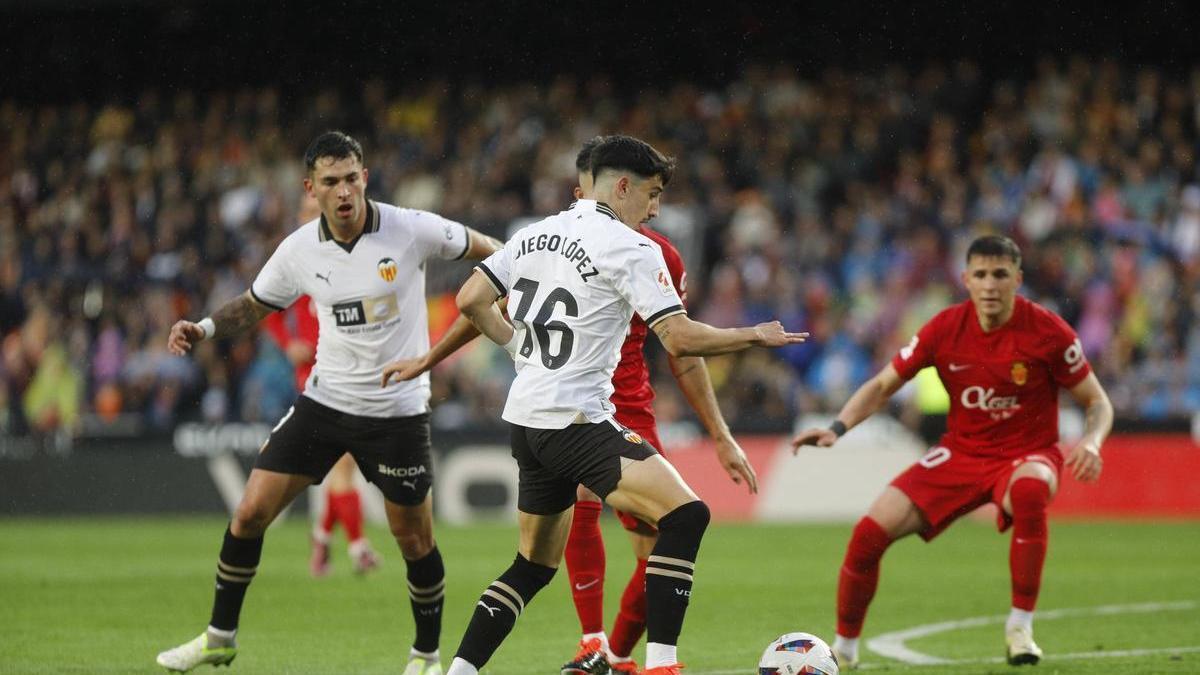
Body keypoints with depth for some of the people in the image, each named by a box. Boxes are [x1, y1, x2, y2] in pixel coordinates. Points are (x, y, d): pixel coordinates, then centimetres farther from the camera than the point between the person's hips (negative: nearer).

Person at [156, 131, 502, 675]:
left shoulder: (412, 230, -14)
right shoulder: (299, 250, -5)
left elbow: (486, 250, 1)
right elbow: (254, 305, 11)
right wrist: (202, 329, -5)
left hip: (397, 410, -3)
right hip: (325, 400, 3)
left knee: (415, 541, 1)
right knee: (251, 512, -3)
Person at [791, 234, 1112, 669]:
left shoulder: (1047, 332, -14)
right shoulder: (946, 328, -8)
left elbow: (1098, 403, -4)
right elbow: (882, 386, 3)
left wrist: (1091, 442, -26)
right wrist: (837, 428, -13)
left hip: (1026, 455, -3)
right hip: (960, 453, 3)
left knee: (1030, 491, -42)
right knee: (871, 532, -13)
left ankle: (1021, 626, -26)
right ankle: (844, 646, 10)